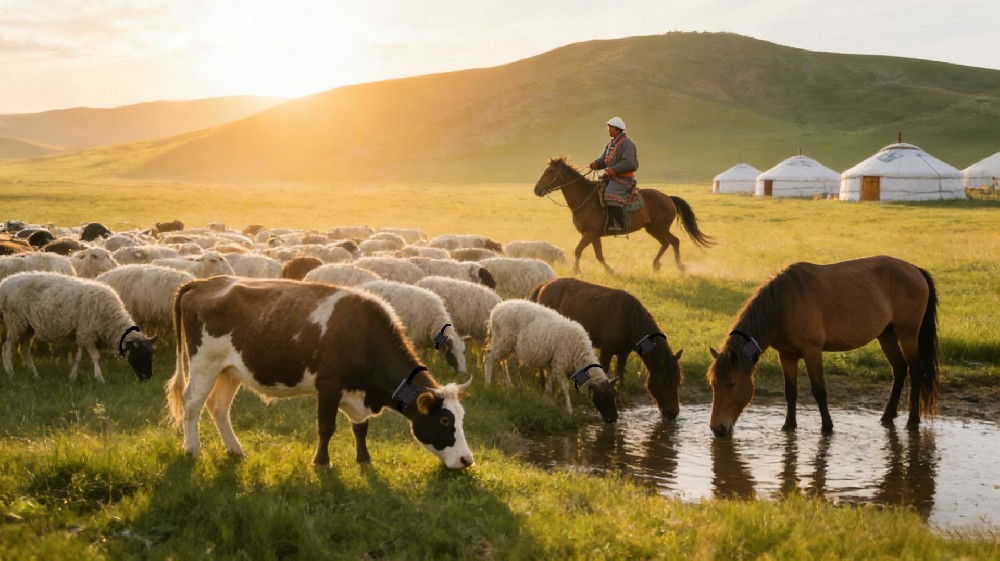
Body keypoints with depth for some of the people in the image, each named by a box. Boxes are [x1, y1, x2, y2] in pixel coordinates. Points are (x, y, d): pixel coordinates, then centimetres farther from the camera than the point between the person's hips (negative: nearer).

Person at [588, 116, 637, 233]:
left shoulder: (627, 143, -10)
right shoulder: (611, 144, 19)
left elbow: (628, 163, -20)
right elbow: (603, 160, 16)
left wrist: (614, 170, -30)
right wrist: (596, 164, -7)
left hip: (624, 178, -10)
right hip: (611, 177, 10)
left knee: (611, 195, -30)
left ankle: (620, 224, -28)